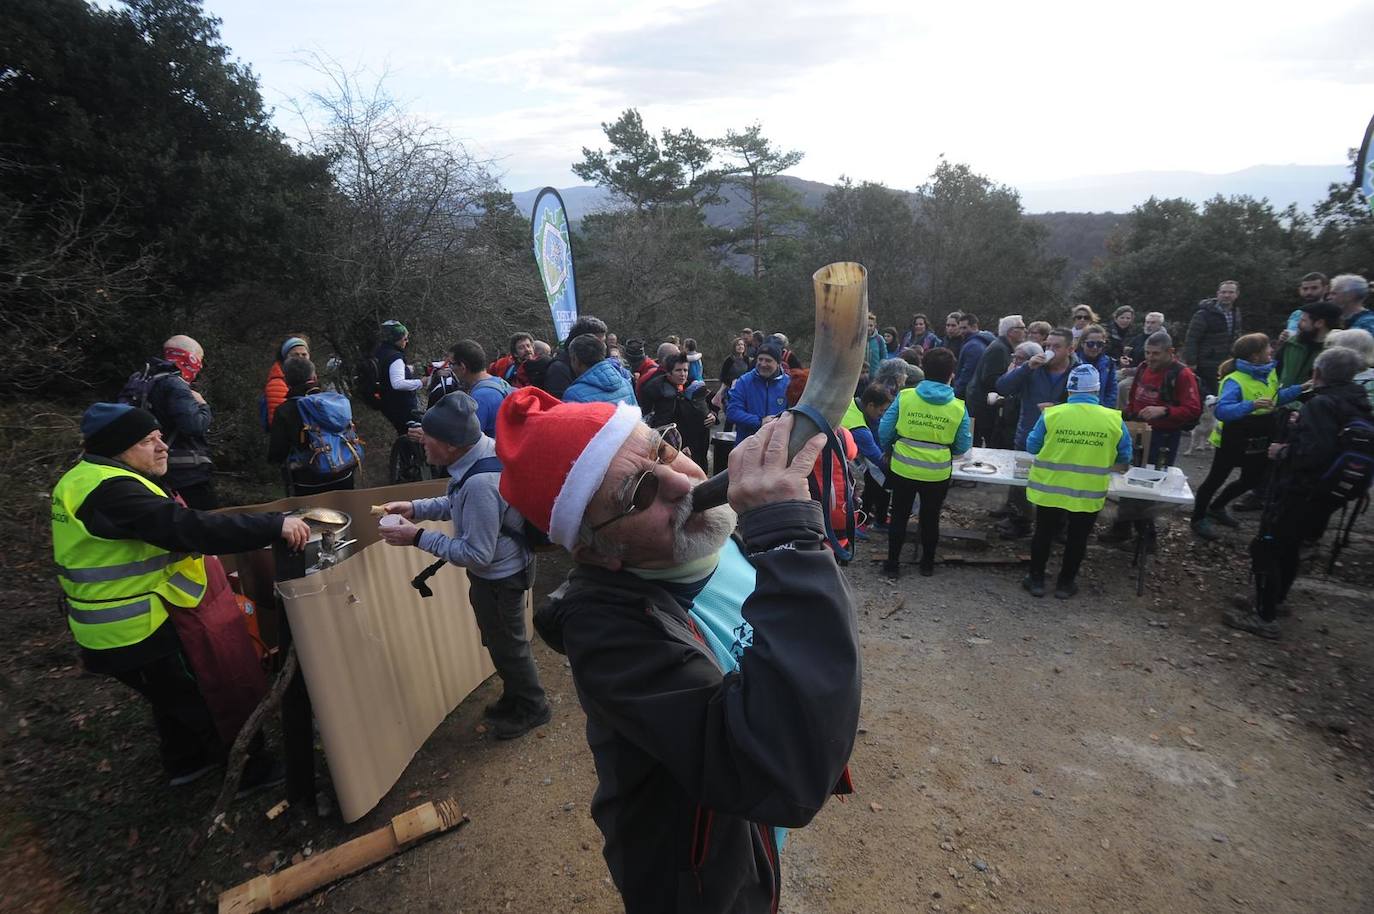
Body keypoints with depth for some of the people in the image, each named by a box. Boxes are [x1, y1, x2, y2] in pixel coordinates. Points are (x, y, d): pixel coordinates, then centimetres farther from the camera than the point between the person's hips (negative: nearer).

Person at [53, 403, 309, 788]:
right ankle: (252, 767, 23)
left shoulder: (86, 481, 8)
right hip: (144, 631, -10)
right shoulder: (112, 491, -28)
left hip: (139, 621, 10)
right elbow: (190, 529, -40)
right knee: (221, 696, 7)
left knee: (178, 698, 28)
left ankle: (186, 762, 47)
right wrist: (275, 526, -43)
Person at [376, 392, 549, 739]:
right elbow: (459, 503, 7)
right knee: (502, 639, 27)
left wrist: (418, 537, -24)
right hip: (504, 564, 9)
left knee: (507, 645, 16)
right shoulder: (484, 446, -10)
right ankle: (515, 697, 51)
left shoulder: (480, 483, -38)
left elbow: (477, 554, -29)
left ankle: (532, 708, 41)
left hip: (499, 577, -9)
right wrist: (415, 507, -4)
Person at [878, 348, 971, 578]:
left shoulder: (905, 396, -12)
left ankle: (892, 563, 22)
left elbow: (884, 431, -8)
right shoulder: (958, 407, -10)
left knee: (899, 516, 14)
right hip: (937, 473, 1)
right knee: (930, 518, 19)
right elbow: (963, 446, -3)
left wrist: (889, 449, 12)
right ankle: (927, 564, 33)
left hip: (903, 469, 0)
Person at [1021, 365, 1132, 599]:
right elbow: (1124, 459, 3)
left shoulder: (1051, 414, -12)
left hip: (1050, 489, 0)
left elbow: (1032, 446, -2)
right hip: (1090, 494, 1)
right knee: (1077, 538, 16)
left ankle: (1036, 579, 23)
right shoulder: (1114, 420, -7)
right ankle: (1066, 583, 27)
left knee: (1044, 534, 14)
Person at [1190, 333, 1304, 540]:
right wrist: (1251, 405, -51)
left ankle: (1216, 508, 40)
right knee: (1216, 479, 6)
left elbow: (1275, 398, 17)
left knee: (1252, 479, 22)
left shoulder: (1269, 373, -1)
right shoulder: (1235, 380, -27)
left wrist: (1301, 389, 9)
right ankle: (1198, 518, 21)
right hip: (1233, 441, -8)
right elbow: (1222, 411, -39)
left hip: (1258, 441, 9)